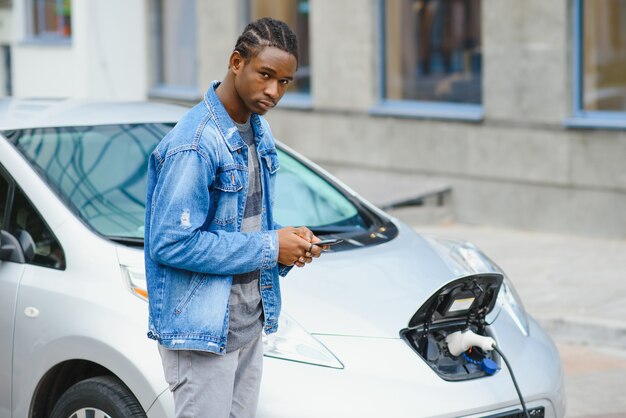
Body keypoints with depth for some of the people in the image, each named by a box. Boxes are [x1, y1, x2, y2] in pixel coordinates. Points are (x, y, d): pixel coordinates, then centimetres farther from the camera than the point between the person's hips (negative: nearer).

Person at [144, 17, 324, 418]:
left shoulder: (259, 131, 9)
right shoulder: (194, 145, -21)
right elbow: (171, 244, -25)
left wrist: (289, 242, -1)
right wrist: (268, 248, -19)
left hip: (249, 323, 9)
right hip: (201, 326, -9)